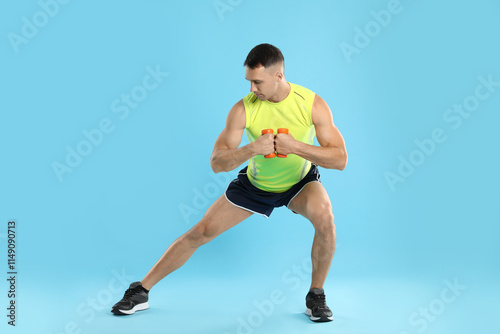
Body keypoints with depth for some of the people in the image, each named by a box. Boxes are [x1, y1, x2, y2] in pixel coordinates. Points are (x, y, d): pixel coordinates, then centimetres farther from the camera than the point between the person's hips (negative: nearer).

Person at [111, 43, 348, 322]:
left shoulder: (313, 104, -24)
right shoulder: (243, 109, -24)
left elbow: (340, 159, -24)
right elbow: (217, 163, -23)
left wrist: (295, 146, -38)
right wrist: (251, 149, -42)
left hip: (300, 181, 0)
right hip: (255, 184, 1)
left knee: (324, 216, -32)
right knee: (201, 231, -3)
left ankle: (316, 296, -7)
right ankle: (141, 291, 12)